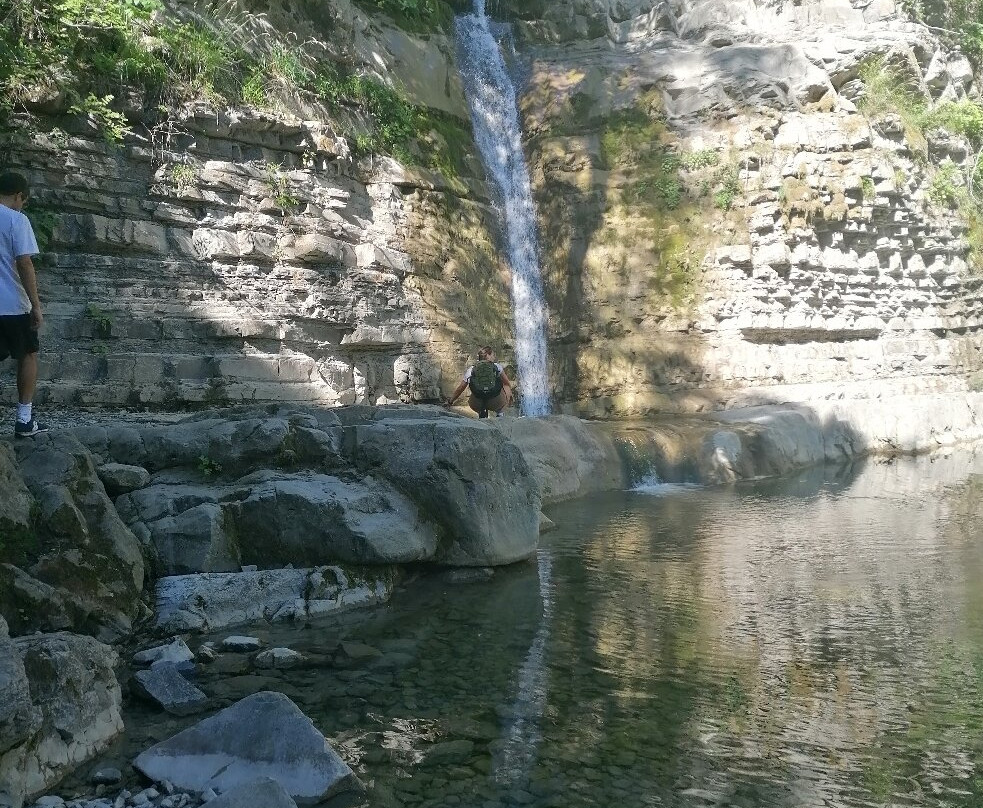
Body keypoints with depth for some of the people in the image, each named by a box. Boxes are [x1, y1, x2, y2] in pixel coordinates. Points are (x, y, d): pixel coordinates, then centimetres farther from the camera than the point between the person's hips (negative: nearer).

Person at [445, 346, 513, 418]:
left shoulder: (471, 370, 18)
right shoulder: (497, 366, 16)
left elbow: (460, 389, 21)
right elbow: (507, 384, 28)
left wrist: (450, 401, 37)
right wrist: (509, 394, 49)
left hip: (477, 405, 2)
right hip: (496, 403, -1)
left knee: (471, 401, 40)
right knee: (507, 387, 32)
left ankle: (481, 412, 12)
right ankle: (499, 413, 18)